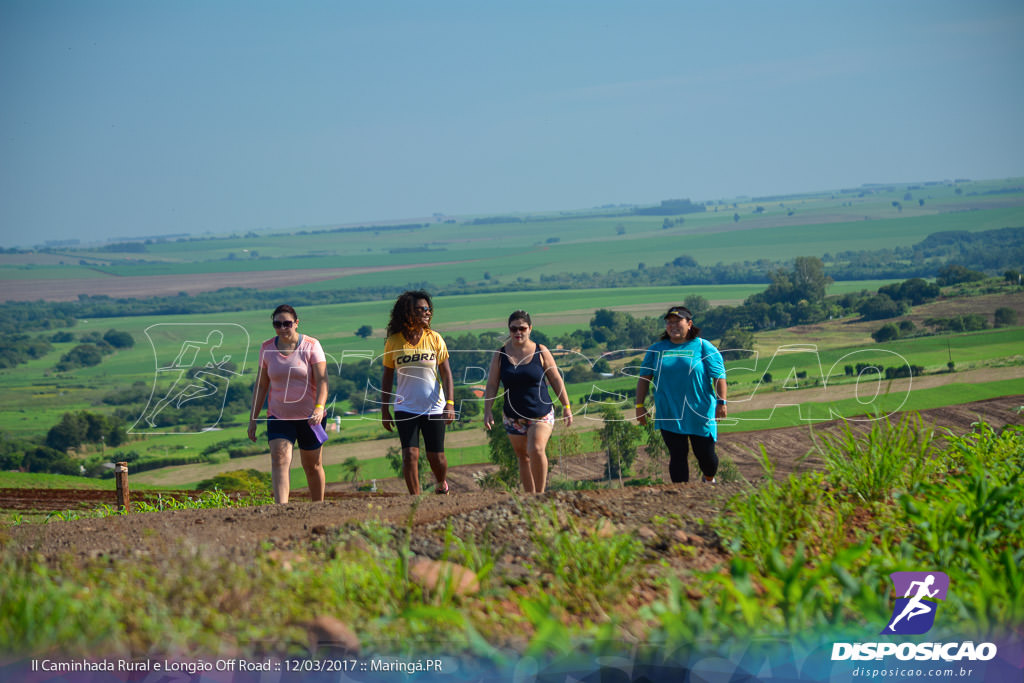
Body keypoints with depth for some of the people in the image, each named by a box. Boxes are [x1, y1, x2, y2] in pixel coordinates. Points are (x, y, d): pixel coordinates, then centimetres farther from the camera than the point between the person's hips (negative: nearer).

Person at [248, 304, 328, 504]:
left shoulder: (311, 345, -6)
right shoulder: (267, 348, 3)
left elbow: (322, 380, -12)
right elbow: (261, 384, 9)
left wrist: (319, 408, -28)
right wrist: (253, 418, 6)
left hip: (309, 416, -2)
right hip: (279, 416, 2)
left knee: (313, 466, 10)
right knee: (279, 459, -18)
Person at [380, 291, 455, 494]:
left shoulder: (434, 338, -1)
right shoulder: (394, 342, -2)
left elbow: (446, 374, 1)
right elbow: (387, 377, 7)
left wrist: (450, 404, -9)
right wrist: (385, 409, 6)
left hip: (434, 408, 0)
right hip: (405, 409, 0)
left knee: (436, 457, 4)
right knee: (410, 454, -12)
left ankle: (441, 485, 35)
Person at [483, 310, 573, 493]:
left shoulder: (541, 352, -2)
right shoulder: (500, 355, 1)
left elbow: (556, 380, 4)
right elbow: (491, 385, 2)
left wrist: (566, 407, 4)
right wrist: (487, 410, -10)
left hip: (541, 414, -3)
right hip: (514, 416, 3)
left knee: (536, 449, -23)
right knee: (523, 457, 7)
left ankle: (540, 493, -12)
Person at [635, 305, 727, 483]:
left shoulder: (703, 347, 1)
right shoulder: (656, 349, 10)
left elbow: (719, 375, -4)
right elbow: (644, 377, 11)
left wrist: (721, 402, -14)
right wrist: (640, 405, 5)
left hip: (700, 415, -2)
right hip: (669, 415, 2)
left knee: (706, 455, 4)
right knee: (678, 456, -3)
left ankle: (709, 480, 36)